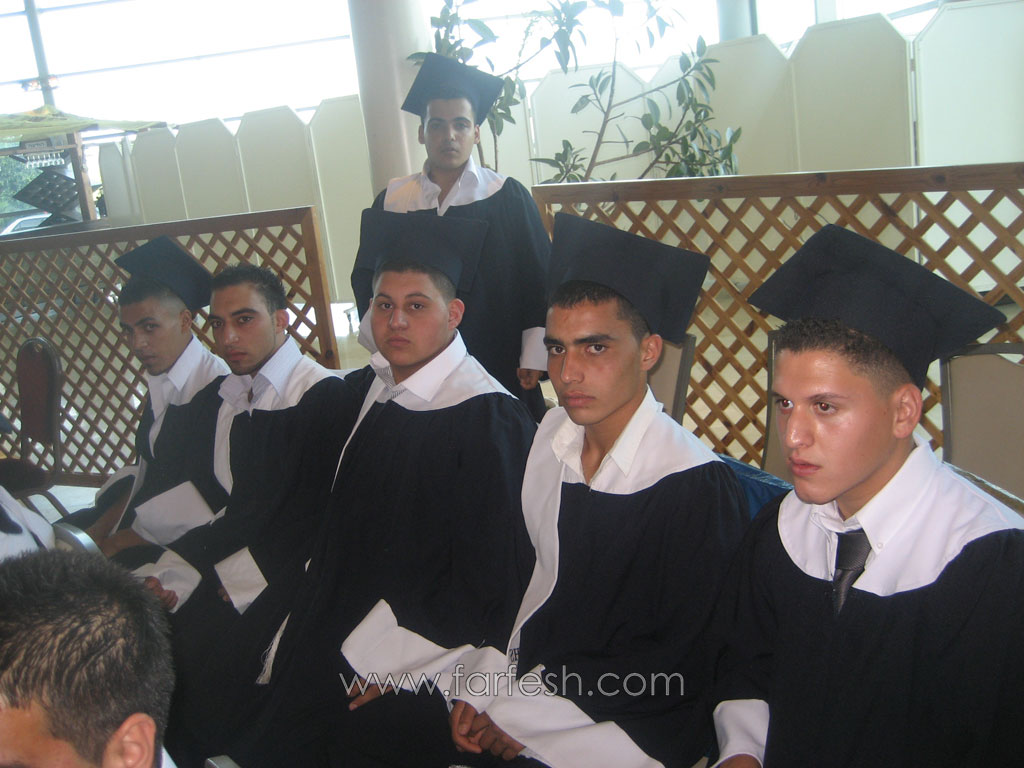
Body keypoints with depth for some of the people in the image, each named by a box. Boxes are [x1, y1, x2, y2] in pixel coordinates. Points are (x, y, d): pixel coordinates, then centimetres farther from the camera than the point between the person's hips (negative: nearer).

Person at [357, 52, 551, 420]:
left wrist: (533, 360, -7)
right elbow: (367, 280, 11)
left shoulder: (507, 197, -2)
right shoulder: (392, 200, 5)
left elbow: (540, 280, -2)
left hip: (499, 370, -2)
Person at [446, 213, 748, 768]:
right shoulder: (554, 434, -1)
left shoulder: (694, 488, -20)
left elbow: (680, 665, -15)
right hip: (531, 672, 6)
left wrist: (519, 713, -12)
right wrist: (479, 685, -3)